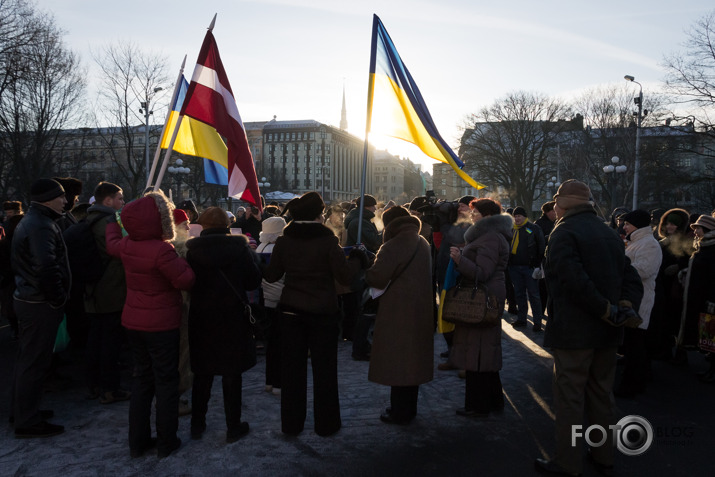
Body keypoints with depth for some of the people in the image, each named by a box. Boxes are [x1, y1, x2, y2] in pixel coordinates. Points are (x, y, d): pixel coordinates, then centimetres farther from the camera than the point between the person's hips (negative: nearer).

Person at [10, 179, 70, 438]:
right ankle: (27, 422, 10)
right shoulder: (42, 226, -19)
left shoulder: (29, 222, 14)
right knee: (35, 362, -1)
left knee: (27, 358, 20)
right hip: (41, 304, -10)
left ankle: (22, 411, 33)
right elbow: (47, 268, -30)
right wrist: (58, 300, -18)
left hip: (27, 298, 10)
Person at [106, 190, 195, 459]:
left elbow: (111, 244, 22)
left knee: (142, 377, 18)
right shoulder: (161, 250, -25)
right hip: (161, 324, -7)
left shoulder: (127, 245, -2)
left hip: (133, 322, 7)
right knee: (165, 380, 6)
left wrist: (112, 222, 41)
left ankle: (138, 441, 26)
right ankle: (166, 443, 17)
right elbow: (186, 281, -22)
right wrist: (180, 260, -4)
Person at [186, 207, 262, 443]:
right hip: (233, 318, -1)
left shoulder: (193, 249, -7)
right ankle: (233, 427, 17)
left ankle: (197, 424, 27)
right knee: (232, 375, 9)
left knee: (202, 374, 16)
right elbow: (253, 281, -4)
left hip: (202, 319, 2)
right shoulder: (239, 247, -10)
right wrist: (251, 255, 9)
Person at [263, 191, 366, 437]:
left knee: (292, 368, 13)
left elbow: (272, 275, 3)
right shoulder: (327, 240, -13)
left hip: (292, 311, 3)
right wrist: (357, 259, 5)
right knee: (324, 368, 10)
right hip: (323, 312, -3)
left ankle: (291, 423, 24)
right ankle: (326, 423, 20)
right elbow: (345, 275, -12)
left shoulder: (284, 241, -2)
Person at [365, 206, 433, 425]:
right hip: (421, 311, 8)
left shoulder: (393, 246, -16)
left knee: (396, 362, 2)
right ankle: (409, 408, 28)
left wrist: (366, 272, 2)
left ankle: (399, 412, 11)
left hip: (398, 312, -8)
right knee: (413, 360, 16)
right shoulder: (422, 243, 10)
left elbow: (377, 277, -19)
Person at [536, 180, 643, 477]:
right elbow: (630, 277, 7)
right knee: (602, 394, 19)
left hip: (573, 332, -8)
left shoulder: (563, 232, -14)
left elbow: (575, 280, -26)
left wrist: (605, 309, -18)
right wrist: (626, 306, -6)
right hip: (607, 332, 8)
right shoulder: (610, 234, 12)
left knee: (569, 398, 3)